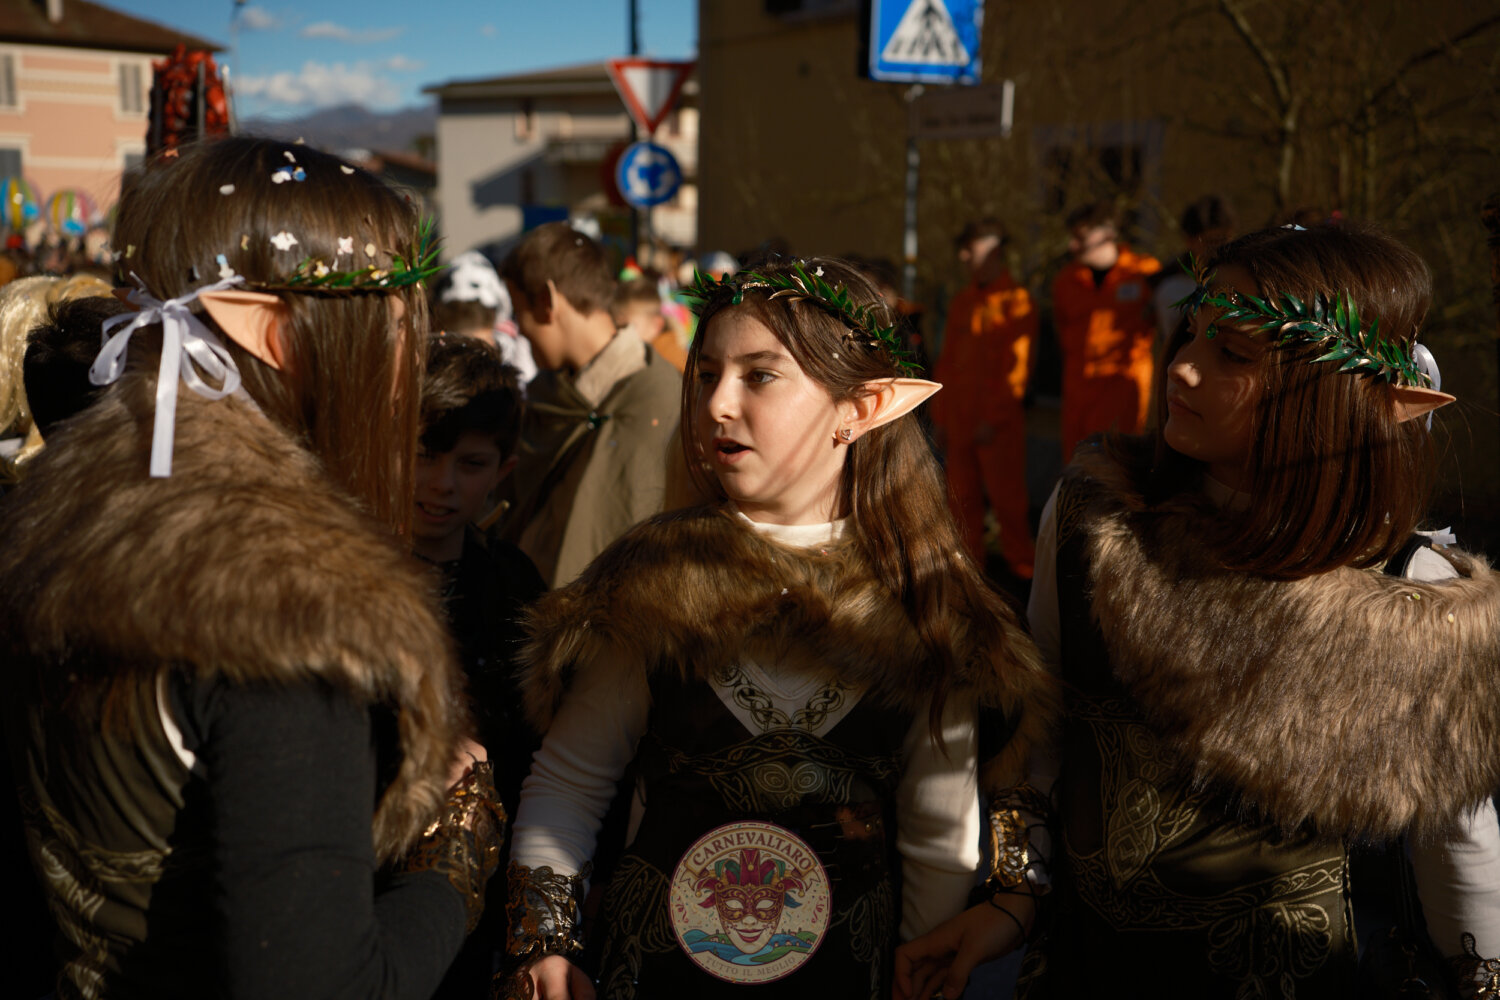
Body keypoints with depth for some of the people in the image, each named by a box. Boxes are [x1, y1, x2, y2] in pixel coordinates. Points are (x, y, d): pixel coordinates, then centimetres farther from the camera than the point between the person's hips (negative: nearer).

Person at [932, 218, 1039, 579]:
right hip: (959, 419, 6)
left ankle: (1021, 564, 8)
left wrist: (993, 417, -13)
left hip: (1000, 422, -6)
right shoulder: (961, 302, 16)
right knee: (963, 497, 8)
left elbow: (1017, 366, -9)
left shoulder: (1015, 299, -4)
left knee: (1006, 496, -3)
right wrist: (941, 413, 11)